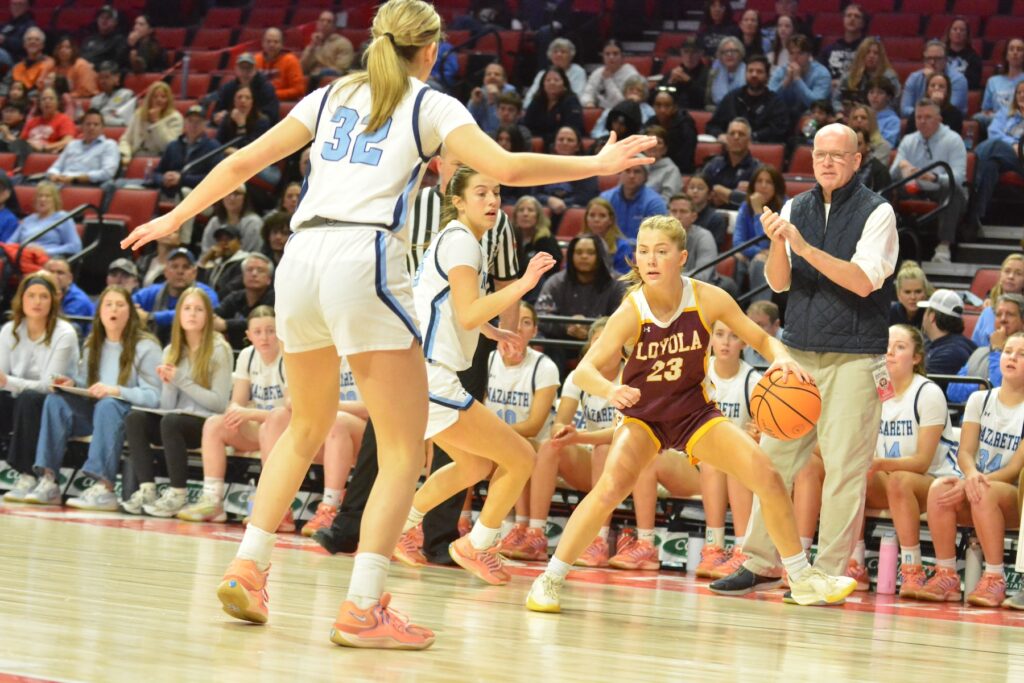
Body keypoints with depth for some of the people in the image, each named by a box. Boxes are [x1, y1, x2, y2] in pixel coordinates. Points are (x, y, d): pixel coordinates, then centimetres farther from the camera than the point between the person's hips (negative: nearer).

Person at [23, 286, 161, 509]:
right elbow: (86, 381, 20)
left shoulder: (146, 347, -6)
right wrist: (72, 382, -4)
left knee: (107, 406, -38)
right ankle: (48, 482, -27)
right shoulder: (92, 344, 13)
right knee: (56, 401, -19)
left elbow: (152, 397, -15)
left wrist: (116, 390, -27)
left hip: (132, 415, -6)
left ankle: (104, 489, -48)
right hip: (95, 411, 6)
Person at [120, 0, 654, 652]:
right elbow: (507, 167, -4)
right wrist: (596, 165, 8)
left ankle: (247, 569, 19)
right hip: (364, 261, -6)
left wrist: (176, 217, 30)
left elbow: (243, 162, 20)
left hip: (301, 258, 6)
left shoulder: (333, 96, 22)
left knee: (306, 431, 26)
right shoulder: (430, 104, 9)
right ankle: (363, 608, -13)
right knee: (405, 450, -1)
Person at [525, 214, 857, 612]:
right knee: (610, 488, -28)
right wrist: (610, 390, -50)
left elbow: (760, 339, -3)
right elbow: (584, 371, -28)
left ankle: (801, 579, 8)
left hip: (694, 412, 2)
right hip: (642, 415, -2)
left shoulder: (708, 299, -15)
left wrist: (782, 358, -25)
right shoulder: (631, 312, -21)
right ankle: (550, 579, -12)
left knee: (766, 475, -10)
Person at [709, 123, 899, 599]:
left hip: (853, 357, -5)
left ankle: (828, 575, -2)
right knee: (775, 453, 3)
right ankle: (760, 563, 11)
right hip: (797, 350, 5)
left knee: (844, 465, -6)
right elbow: (778, 283, 5)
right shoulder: (794, 209, 10)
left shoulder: (876, 212, -3)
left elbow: (864, 281, -15)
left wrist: (806, 248, -21)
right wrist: (776, 242, -15)